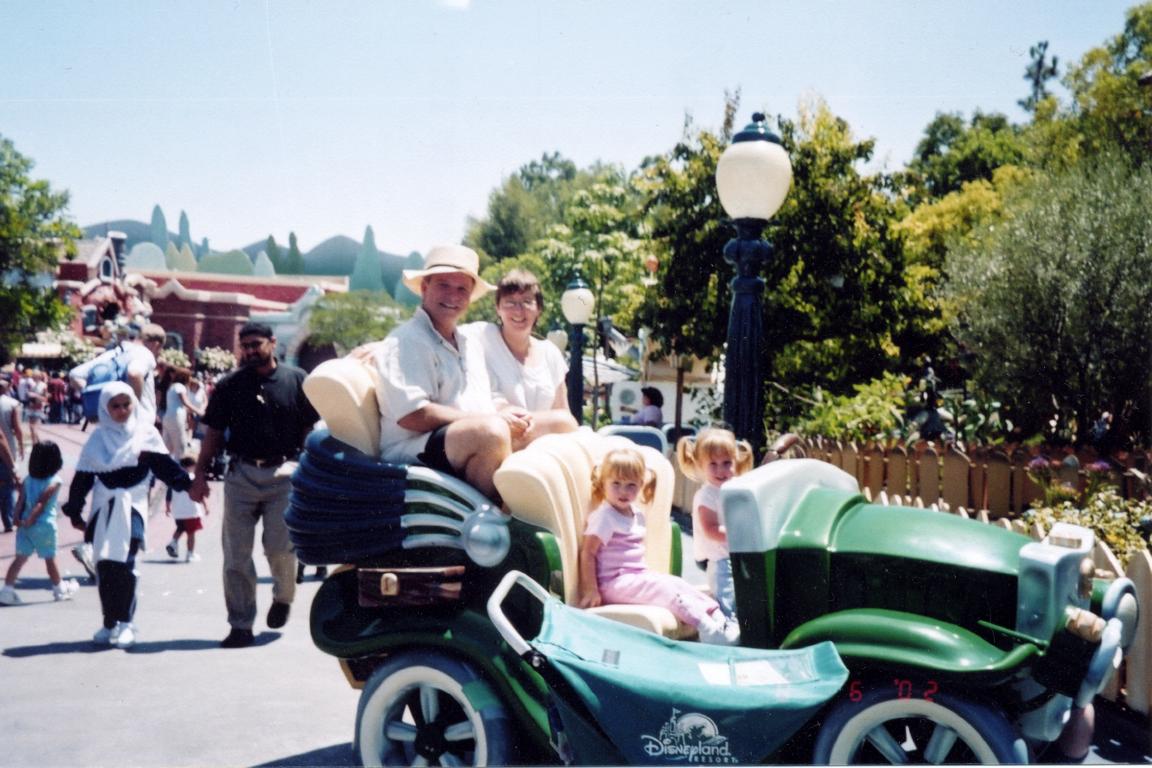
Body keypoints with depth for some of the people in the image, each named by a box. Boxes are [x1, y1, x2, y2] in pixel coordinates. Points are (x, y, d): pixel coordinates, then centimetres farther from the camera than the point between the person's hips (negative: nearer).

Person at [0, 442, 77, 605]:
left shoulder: (28, 479, 6)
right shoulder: (54, 482, -9)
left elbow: (20, 501, -4)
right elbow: (41, 503, -18)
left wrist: (18, 519, -8)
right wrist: (30, 520, -18)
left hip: (25, 525, 4)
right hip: (44, 525, -4)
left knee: (20, 557, 9)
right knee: (50, 558, 11)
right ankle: (59, 588, 27)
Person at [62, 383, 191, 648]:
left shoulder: (145, 432, 3)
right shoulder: (98, 438, 8)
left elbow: (164, 464, 0)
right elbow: (83, 476, 8)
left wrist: (188, 484, -11)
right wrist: (75, 511, 6)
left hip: (132, 507, -3)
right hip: (103, 509, 3)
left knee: (124, 565, -11)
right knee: (104, 566, 3)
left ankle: (126, 623, -3)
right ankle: (109, 623, 15)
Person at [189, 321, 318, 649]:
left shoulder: (297, 380, 3)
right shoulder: (229, 385, 9)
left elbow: (311, 428, 3)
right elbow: (213, 433, 11)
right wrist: (200, 474, 5)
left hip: (283, 473, -2)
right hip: (240, 473, 3)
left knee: (280, 547, -6)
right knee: (236, 555, 3)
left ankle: (283, 596, 26)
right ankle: (241, 626, 12)